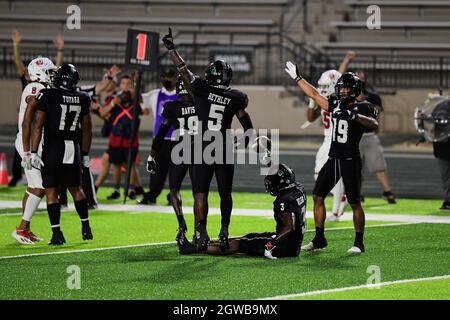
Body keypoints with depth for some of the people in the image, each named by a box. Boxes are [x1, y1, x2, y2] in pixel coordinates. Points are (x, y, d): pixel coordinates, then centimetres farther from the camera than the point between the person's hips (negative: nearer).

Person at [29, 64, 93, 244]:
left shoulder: (47, 96, -10)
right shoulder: (82, 99, 3)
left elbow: (38, 126, -12)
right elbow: (87, 130, 11)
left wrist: (33, 153, -9)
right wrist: (85, 154, 22)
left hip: (52, 149, -4)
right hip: (73, 148, 4)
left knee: (51, 191, 2)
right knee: (76, 189, 19)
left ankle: (57, 234, -3)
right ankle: (86, 227, 23)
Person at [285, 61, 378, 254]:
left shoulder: (363, 108, -8)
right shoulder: (335, 105, 9)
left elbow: (374, 125, -26)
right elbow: (314, 95, 19)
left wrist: (355, 116, -41)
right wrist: (297, 78, 22)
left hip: (351, 160, -7)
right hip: (333, 158, 7)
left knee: (354, 203, -3)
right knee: (317, 196, 5)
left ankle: (359, 243, 7)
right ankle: (319, 239, 13)